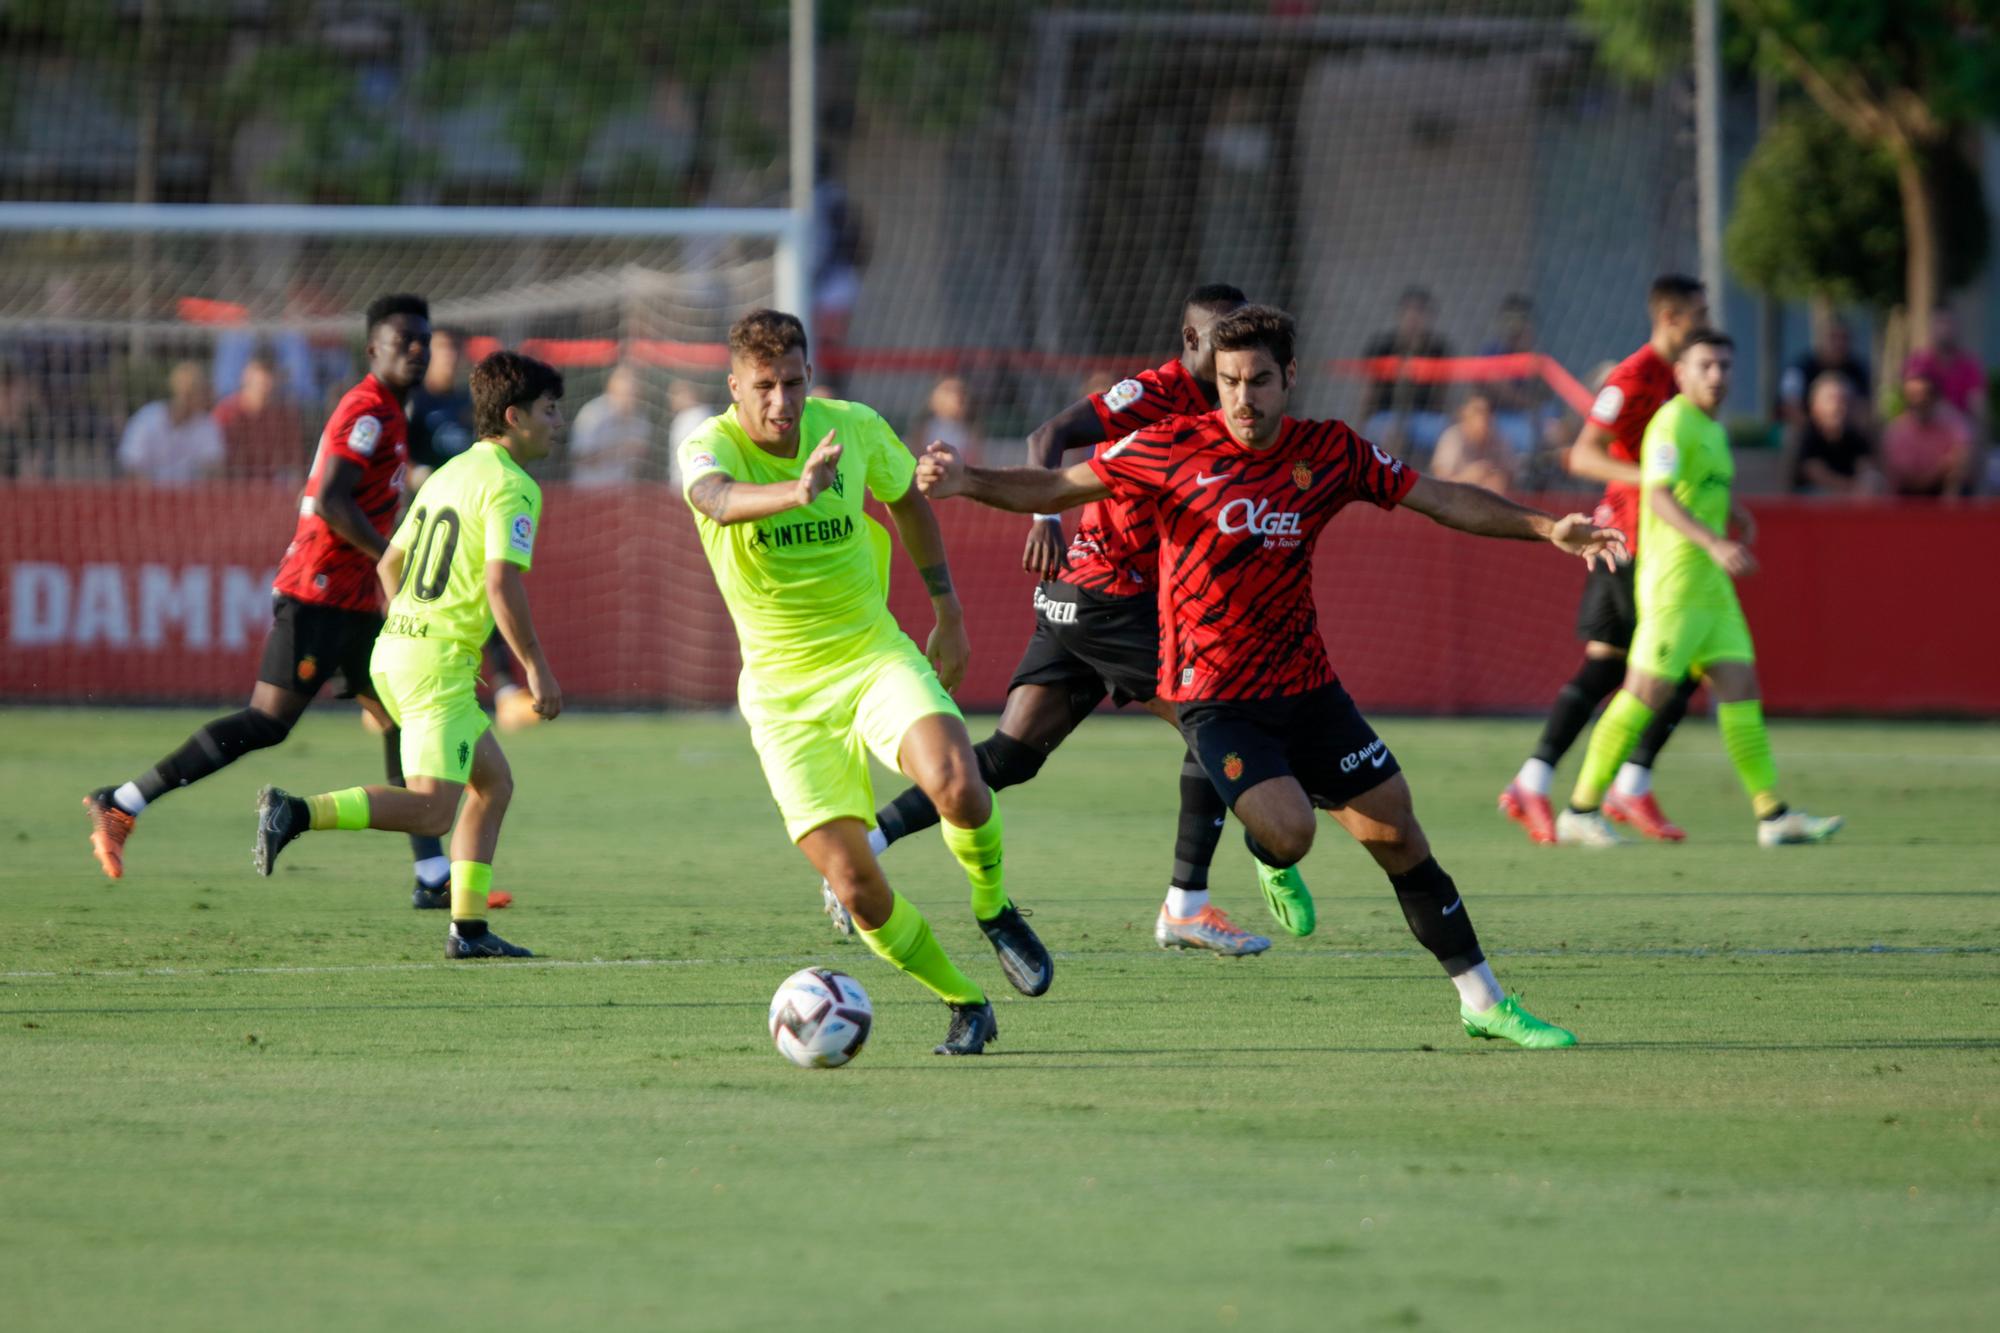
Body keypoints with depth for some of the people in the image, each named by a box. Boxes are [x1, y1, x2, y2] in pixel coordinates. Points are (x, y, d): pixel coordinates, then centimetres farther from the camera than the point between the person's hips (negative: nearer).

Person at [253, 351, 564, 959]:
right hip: (440, 663, -10)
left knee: (495, 782, 18)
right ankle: (297, 813, -27)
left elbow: (389, 564, 24)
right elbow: (502, 583, -21)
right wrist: (537, 666, -14)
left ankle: (468, 927, 14)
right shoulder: (511, 486, -10)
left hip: (395, 643, 10)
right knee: (431, 811, -15)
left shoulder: (451, 472, 18)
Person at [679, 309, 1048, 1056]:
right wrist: (795, 492, -62)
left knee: (956, 784, -29)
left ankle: (994, 910, 2)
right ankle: (964, 1007, 14)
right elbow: (718, 500, -41)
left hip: (874, 653, 1)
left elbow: (907, 502, 17)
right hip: (783, 691, -1)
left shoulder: (854, 429, -5)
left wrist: (948, 615, 15)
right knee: (855, 888, -10)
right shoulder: (710, 447, -15)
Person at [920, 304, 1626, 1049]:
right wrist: (964, 481, -20)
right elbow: (1058, 487, -5)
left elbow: (1444, 500, 4)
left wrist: (1546, 530, -5)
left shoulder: (1330, 454, -2)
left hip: (1306, 686, 3)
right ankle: (1274, 866, 17)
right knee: (1289, 831, -23)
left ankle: (1483, 1002, 12)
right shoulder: (1173, 449, -11)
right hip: (1215, 699, -3)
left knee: (1397, 833, 1)